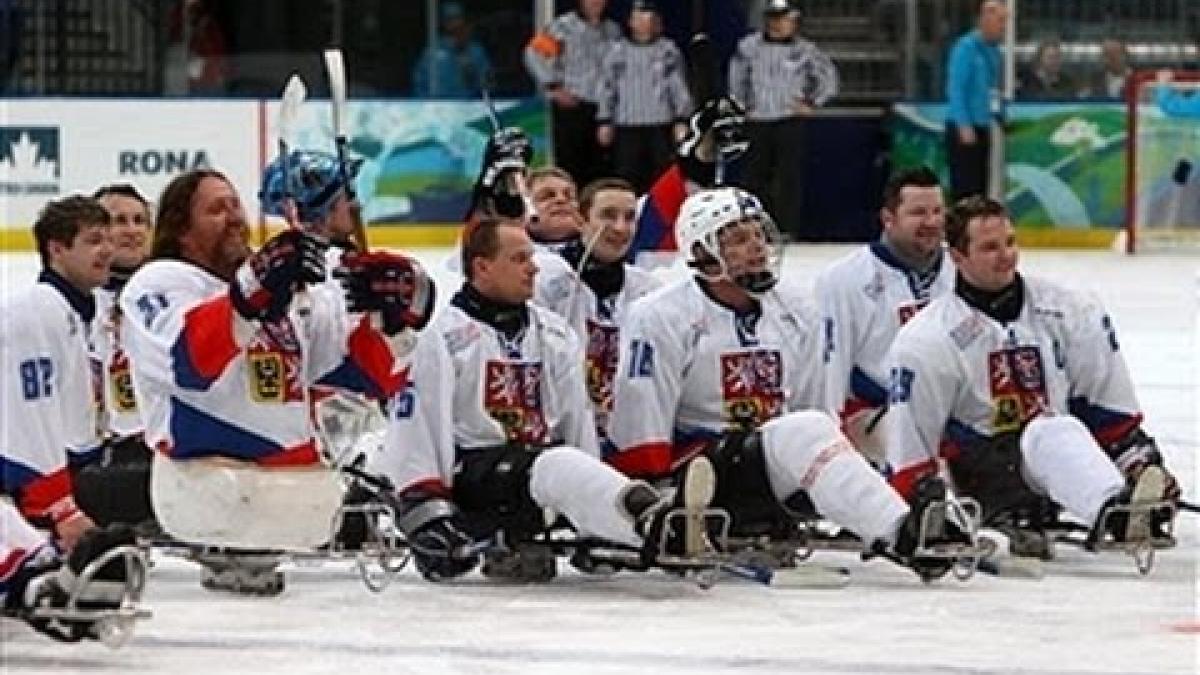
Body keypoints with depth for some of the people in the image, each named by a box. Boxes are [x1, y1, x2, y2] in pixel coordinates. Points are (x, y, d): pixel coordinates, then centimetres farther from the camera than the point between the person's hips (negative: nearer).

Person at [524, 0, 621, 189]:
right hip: (571, 105, -5)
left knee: (602, 165, 6)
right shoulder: (564, 26, -7)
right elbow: (534, 54, -8)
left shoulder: (612, 30, 11)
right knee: (570, 164, -5)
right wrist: (554, 88, -9)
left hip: (603, 107, 5)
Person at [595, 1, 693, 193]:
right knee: (628, 177, 0)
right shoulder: (618, 51, 7)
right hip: (627, 126, 1)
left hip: (661, 126, -1)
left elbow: (679, 86, 5)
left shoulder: (668, 51, 5)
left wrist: (681, 120, -1)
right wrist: (604, 121, 6)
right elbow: (607, 87, 10)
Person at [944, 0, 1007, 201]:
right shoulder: (966, 47, -11)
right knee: (965, 186, -11)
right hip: (965, 129, -8)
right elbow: (955, 89, -16)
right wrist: (964, 126, -21)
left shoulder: (993, 50, 12)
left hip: (983, 127, 8)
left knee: (980, 185, 8)